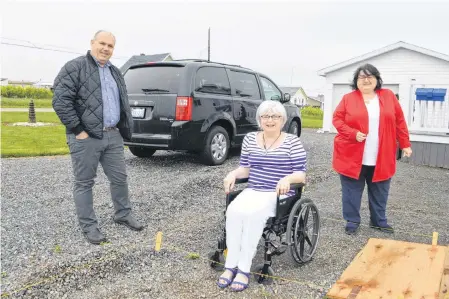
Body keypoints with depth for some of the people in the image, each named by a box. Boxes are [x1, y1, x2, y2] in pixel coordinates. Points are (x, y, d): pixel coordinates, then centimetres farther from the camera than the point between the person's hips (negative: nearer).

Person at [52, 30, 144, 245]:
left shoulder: (115, 72, 17)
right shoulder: (74, 68, -6)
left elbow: (123, 104, 24)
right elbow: (60, 101, -14)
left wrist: (125, 129, 13)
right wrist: (78, 130, -16)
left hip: (113, 135, 7)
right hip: (86, 137, -6)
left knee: (119, 178, 13)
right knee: (84, 183, 4)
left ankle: (123, 214, 31)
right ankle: (89, 226, 15)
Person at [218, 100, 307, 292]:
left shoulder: (292, 142, -1)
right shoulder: (250, 139, 11)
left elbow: (301, 175, -4)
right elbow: (245, 168, 14)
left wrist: (287, 178, -25)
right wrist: (233, 174, -7)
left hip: (279, 195, -3)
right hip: (252, 191, 4)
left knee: (252, 213, -32)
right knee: (233, 211, -27)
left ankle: (244, 269, -22)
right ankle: (231, 266, -20)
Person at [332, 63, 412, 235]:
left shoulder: (389, 96, 6)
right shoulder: (348, 98, 1)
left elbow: (400, 122, 8)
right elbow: (337, 119, -2)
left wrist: (405, 144, 4)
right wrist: (354, 134, -16)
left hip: (381, 158, 2)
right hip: (353, 156, -1)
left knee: (379, 192, 12)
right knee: (352, 191, 5)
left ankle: (379, 221, 28)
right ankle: (352, 221, 19)